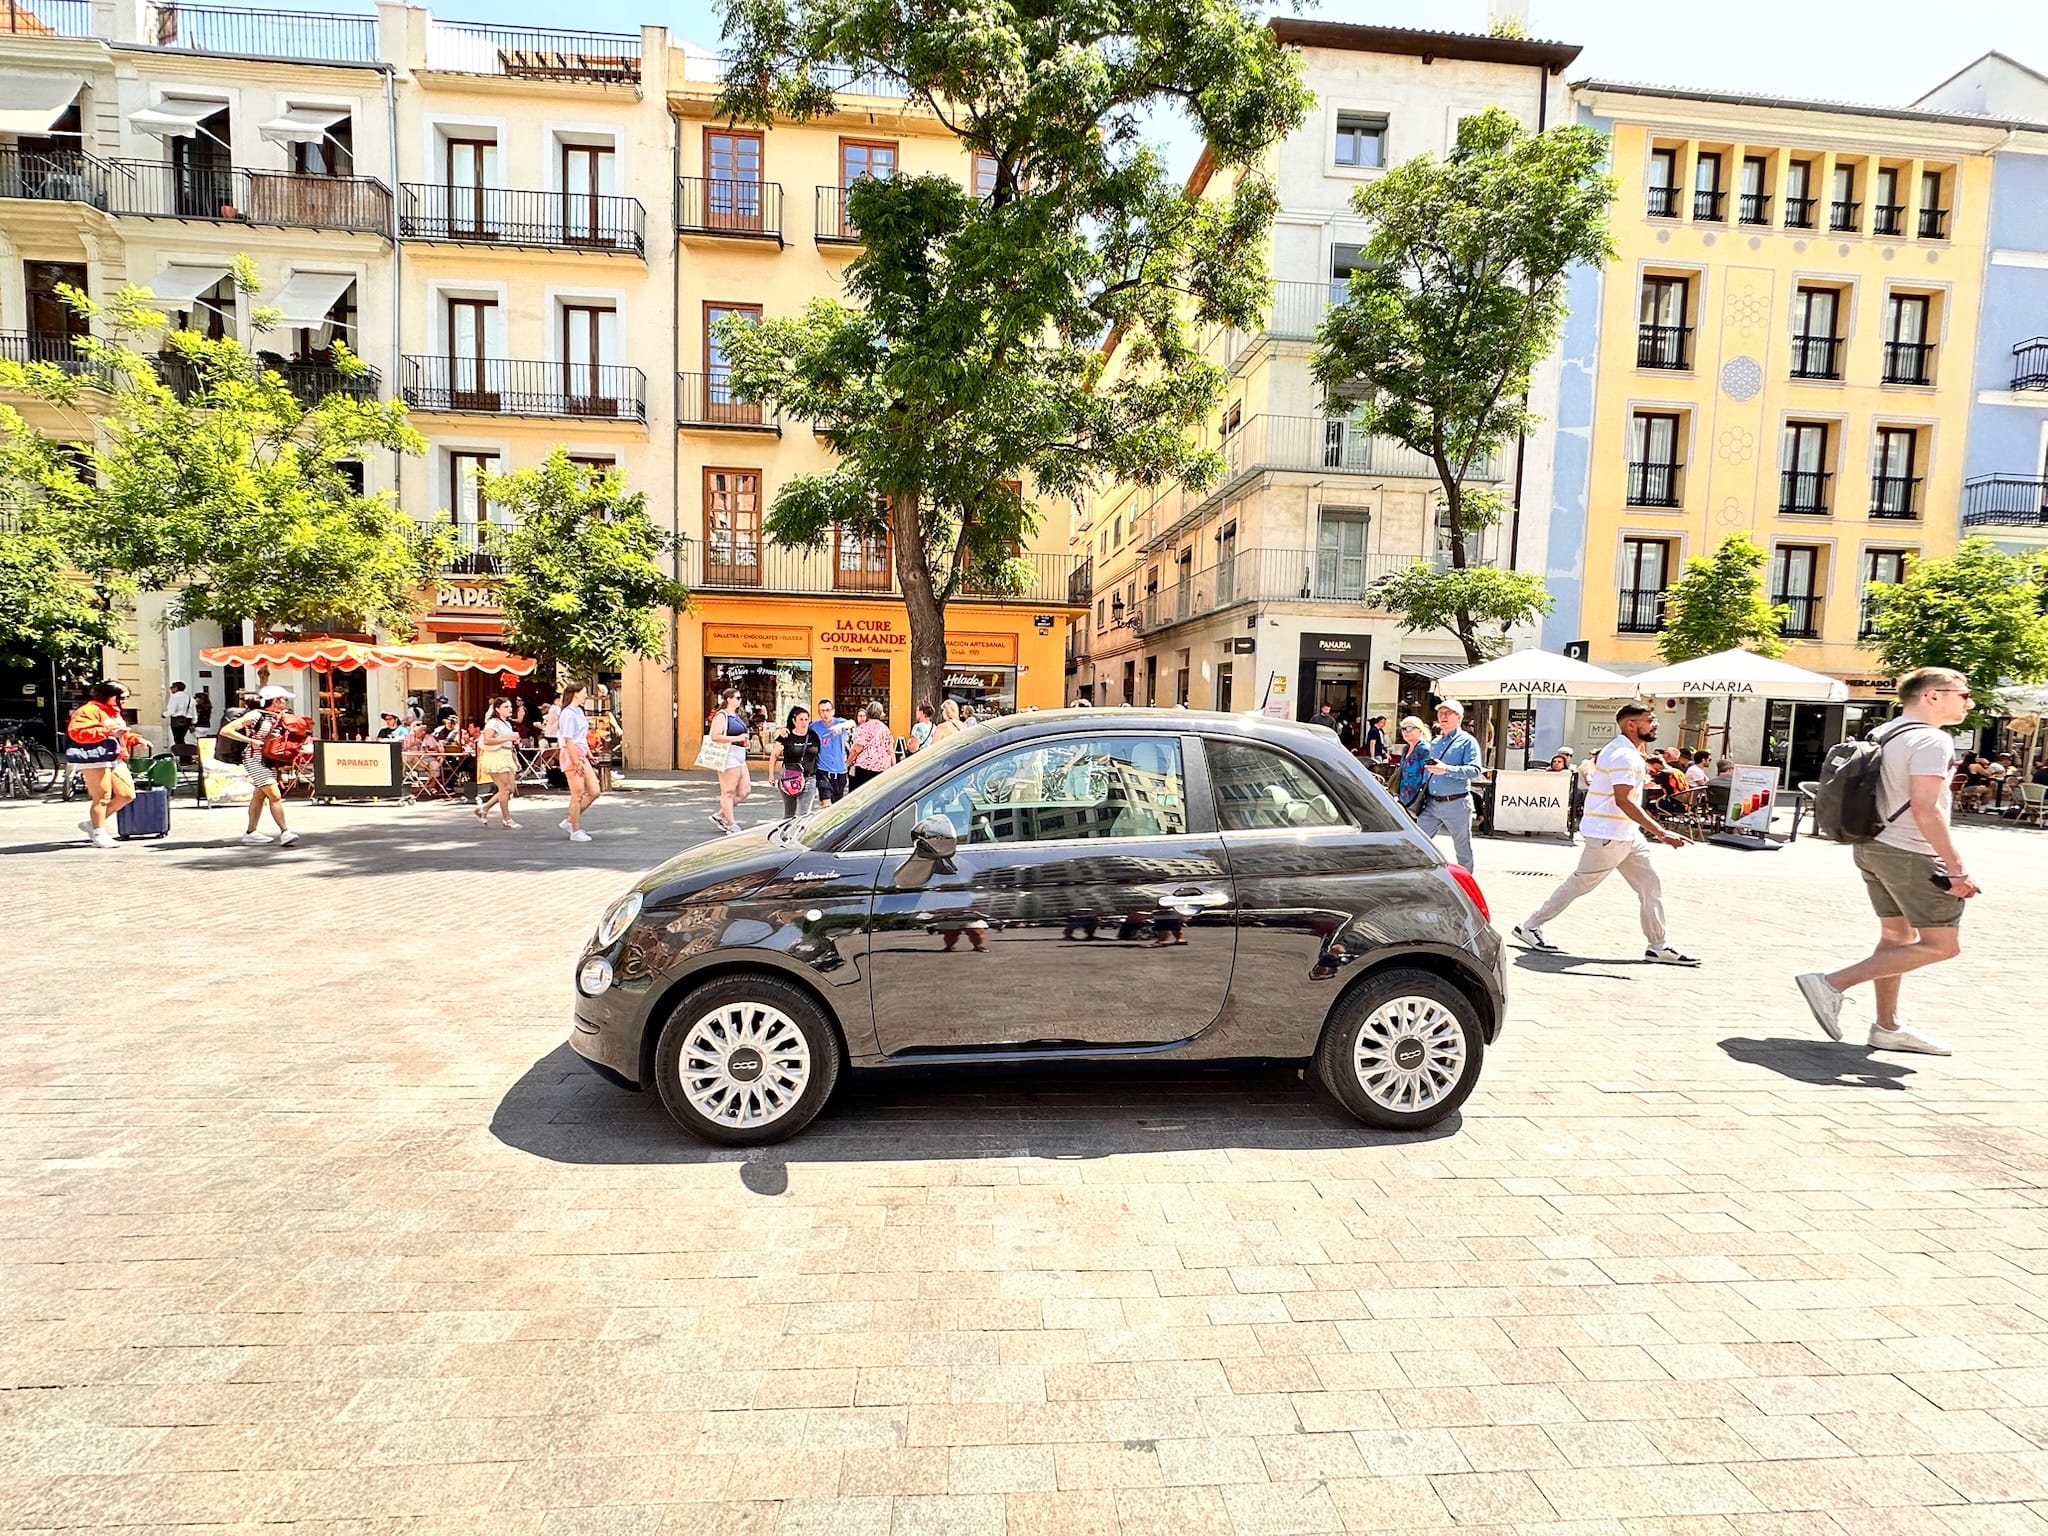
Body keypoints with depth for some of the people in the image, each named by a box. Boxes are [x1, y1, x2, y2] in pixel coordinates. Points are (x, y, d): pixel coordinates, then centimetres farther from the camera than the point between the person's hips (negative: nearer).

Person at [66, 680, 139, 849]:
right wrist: (107, 731, -24)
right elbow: (76, 732, -21)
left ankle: (93, 822, 20)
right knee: (102, 797, -6)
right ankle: (99, 834, 2)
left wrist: (135, 739, 16)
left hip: (115, 760, 10)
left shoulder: (115, 713, 24)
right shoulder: (89, 710, -8)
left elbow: (122, 735, 34)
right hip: (95, 760, -10)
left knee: (127, 794, 6)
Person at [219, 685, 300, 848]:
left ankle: (250, 833, 20)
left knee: (259, 796, 12)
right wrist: (251, 740, -21)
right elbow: (225, 730, -16)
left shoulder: (277, 717, 8)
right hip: (254, 760, -8)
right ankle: (284, 832, -16)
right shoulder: (255, 715, -14)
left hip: (270, 761, 8)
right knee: (275, 795, -14)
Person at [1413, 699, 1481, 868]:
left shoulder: (1467, 741, -5)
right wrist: (1423, 792, 17)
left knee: (1463, 848, 6)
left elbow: (1475, 770, -18)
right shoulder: (1434, 742, 16)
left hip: (1456, 803, -6)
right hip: (1431, 802, 6)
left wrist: (1447, 769, -29)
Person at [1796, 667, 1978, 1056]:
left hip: (1872, 846, 10)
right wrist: (1957, 868, -21)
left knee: (1897, 936, 17)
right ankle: (1832, 983, -9)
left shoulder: (1882, 735, 13)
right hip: (1910, 854, -9)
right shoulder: (1931, 740, -15)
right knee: (1942, 945, -2)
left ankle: (1887, 1027, 24)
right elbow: (1925, 808, -23)